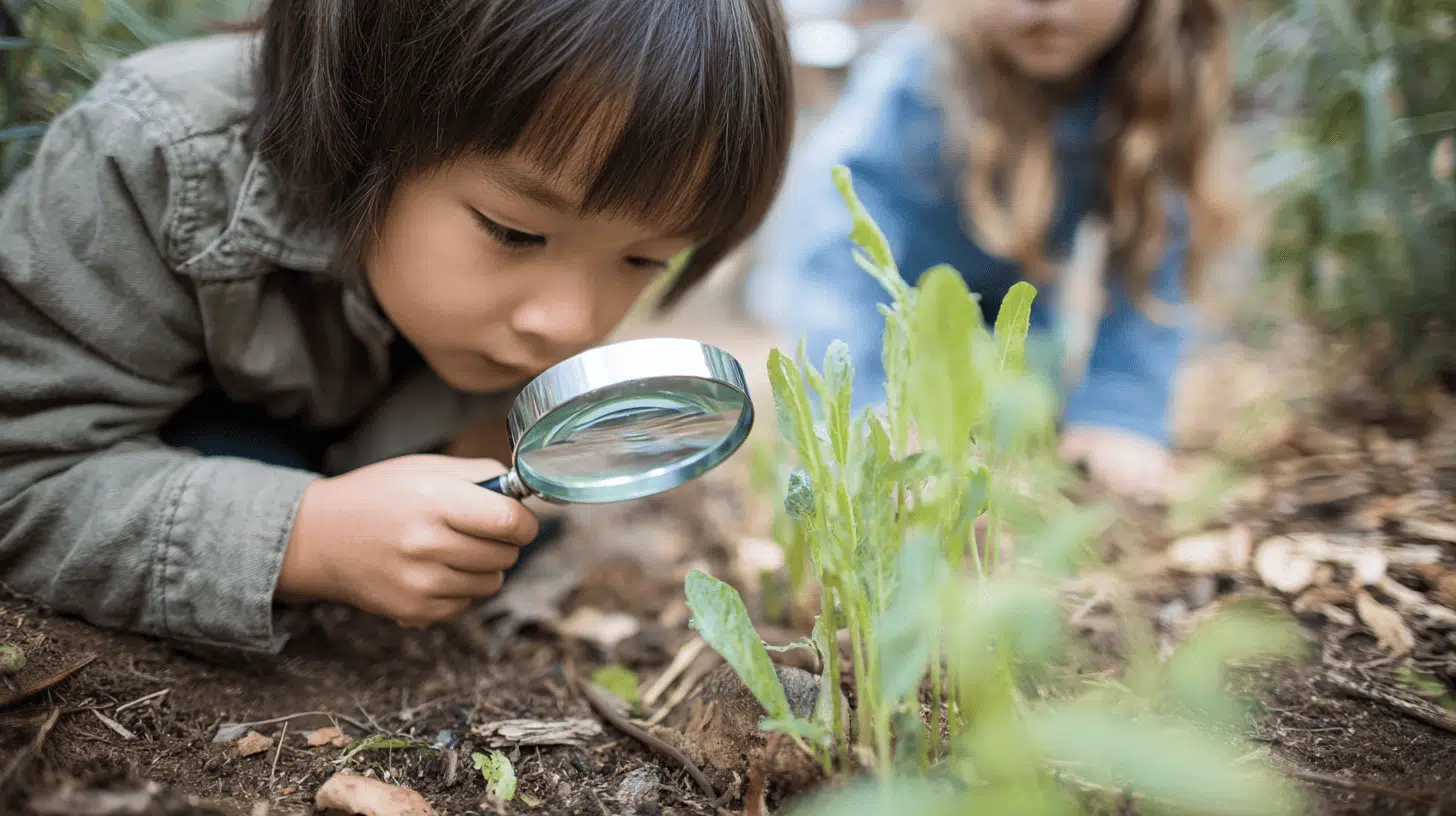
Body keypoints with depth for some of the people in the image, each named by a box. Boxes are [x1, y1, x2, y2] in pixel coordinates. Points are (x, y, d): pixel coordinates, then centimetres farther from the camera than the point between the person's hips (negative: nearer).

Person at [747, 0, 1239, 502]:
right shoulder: (913, 87, -40)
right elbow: (837, 254, -45)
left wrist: (1118, 413, -33)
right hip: (888, 269, -3)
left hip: (1005, 291, 3)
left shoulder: (1152, 88, -27)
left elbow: (1150, 255, -23)